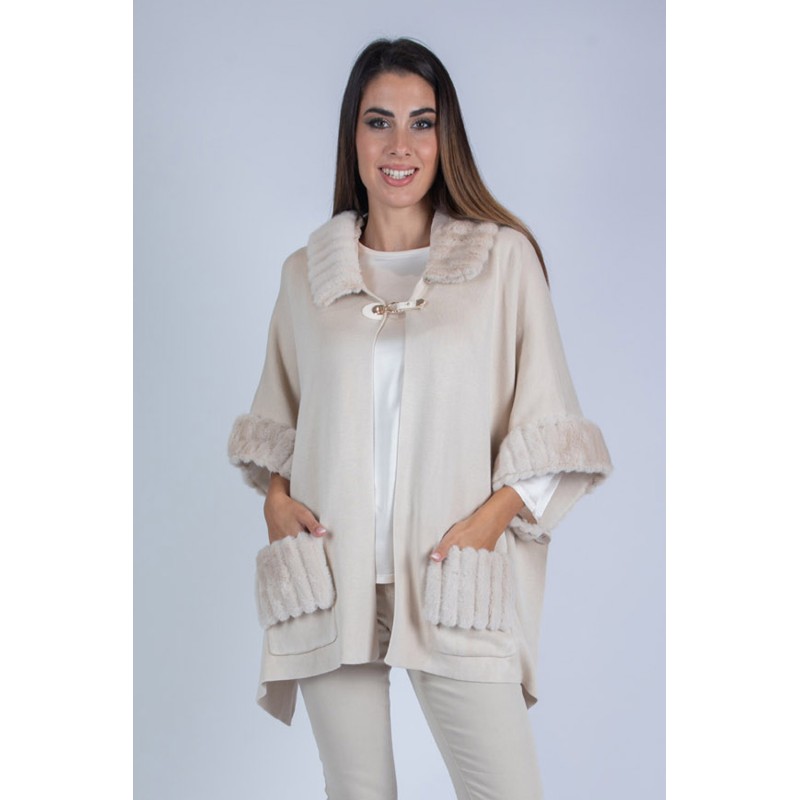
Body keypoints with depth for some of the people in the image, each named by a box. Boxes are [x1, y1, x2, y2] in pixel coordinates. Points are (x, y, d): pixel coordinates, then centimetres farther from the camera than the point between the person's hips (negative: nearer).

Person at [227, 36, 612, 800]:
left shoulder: (504, 257, 3)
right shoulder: (306, 274, 10)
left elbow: (548, 424, 3)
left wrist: (491, 516, -10)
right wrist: (275, 495, 3)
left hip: (454, 580, -2)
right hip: (330, 577, 2)